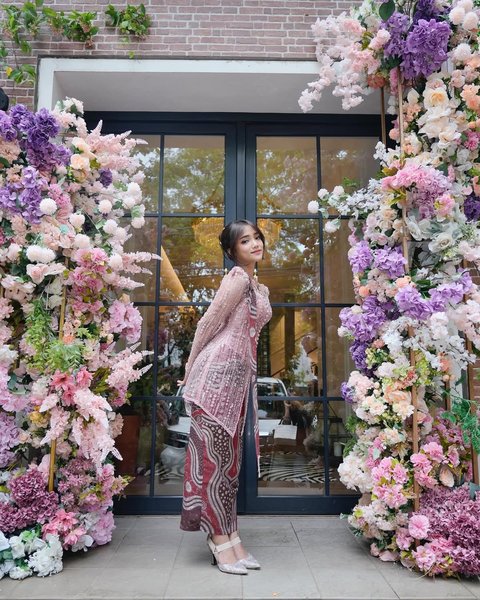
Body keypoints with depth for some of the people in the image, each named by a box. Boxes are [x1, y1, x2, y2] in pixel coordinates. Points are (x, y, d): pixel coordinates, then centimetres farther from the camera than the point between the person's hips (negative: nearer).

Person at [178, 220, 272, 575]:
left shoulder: (260, 288, 21)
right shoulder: (238, 278, -7)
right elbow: (209, 322, -6)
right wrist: (190, 367, 0)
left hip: (239, 376, 9)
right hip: (218, 371, -9)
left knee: (230, 458, 10)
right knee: (214, 455, -2)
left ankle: (230, 536, 18)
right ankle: (220, 538, 7)